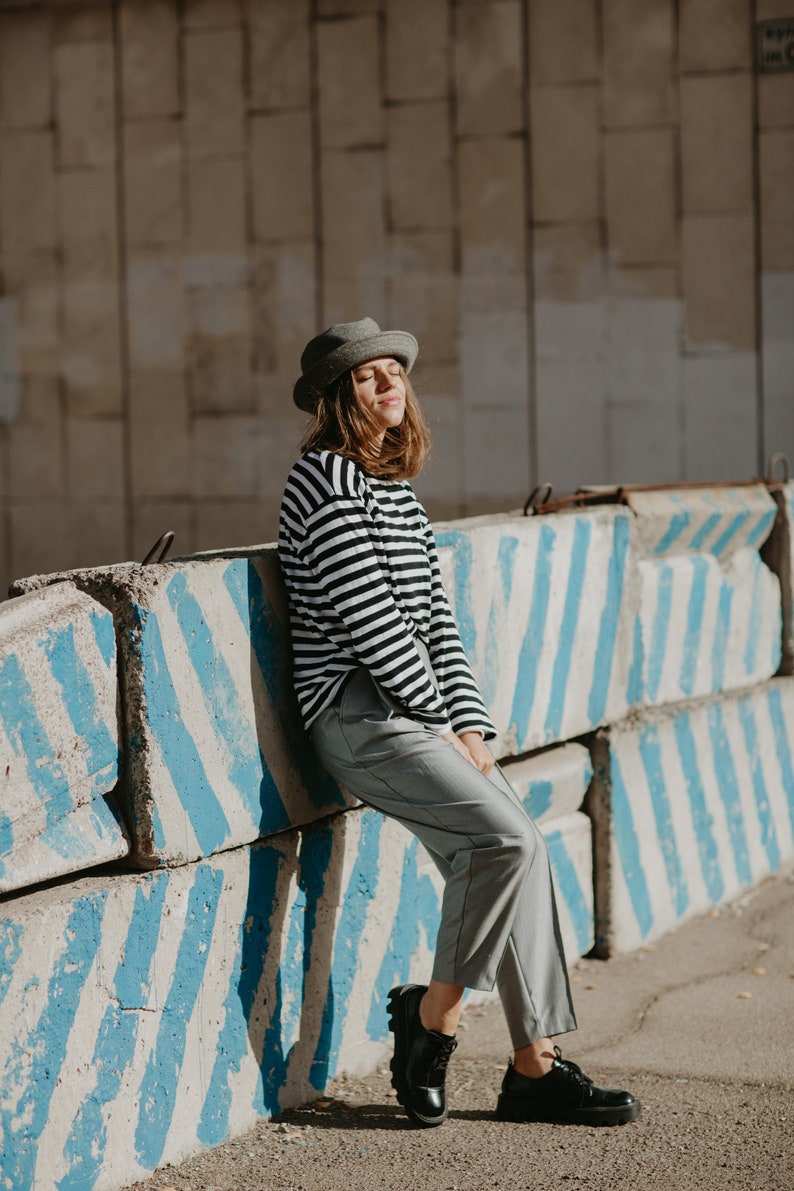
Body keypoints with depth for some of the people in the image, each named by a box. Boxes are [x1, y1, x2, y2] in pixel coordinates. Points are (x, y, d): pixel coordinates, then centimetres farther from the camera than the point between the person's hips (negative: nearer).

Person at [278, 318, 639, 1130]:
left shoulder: (395, 486, 18)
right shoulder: (325, 479, -9)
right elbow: (369, 620, -15)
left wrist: (471, 724, 4)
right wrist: (441, 724, -10)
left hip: (419, 715, 9)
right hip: (360, 714, -9)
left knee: (518, 855, 0)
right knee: (506, 837, -22)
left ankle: (536, 1066, 6)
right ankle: (431, 1011, -5)